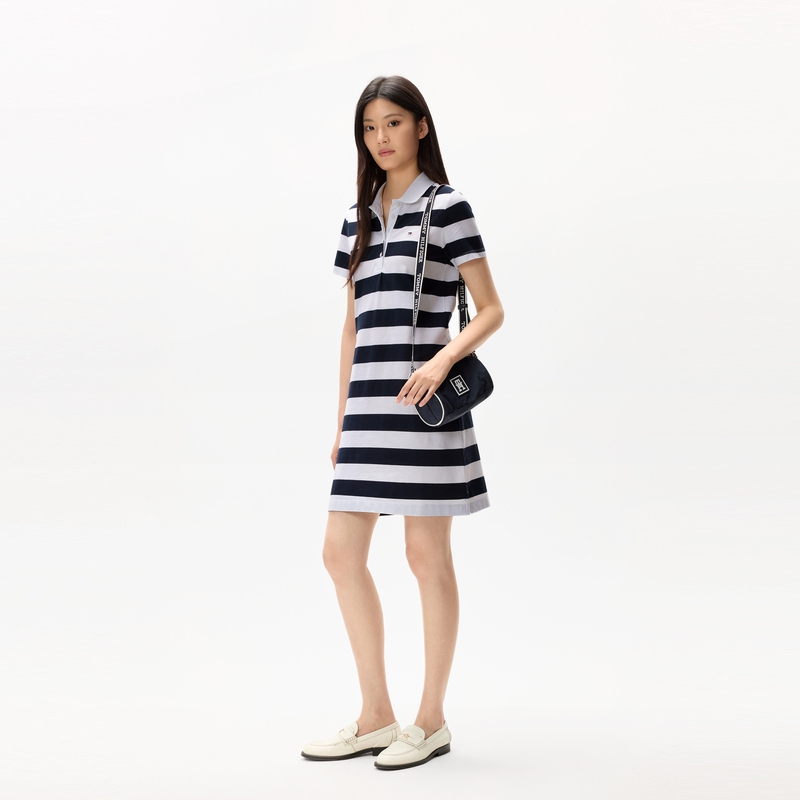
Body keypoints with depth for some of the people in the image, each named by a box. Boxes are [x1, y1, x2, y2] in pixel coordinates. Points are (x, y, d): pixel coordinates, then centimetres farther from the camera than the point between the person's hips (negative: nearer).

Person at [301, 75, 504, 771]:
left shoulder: (446, 207, -1)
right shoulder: (360, 217, 17)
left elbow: (491, 310, -3)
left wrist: (444, 357, -21)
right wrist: (342, 418, 16)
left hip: (421, 398, -6)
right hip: (369, 400, 7)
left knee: (427, 555, 1)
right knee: (341, 552, 5)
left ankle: (432, 721, 15)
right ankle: (376, 718, 18)